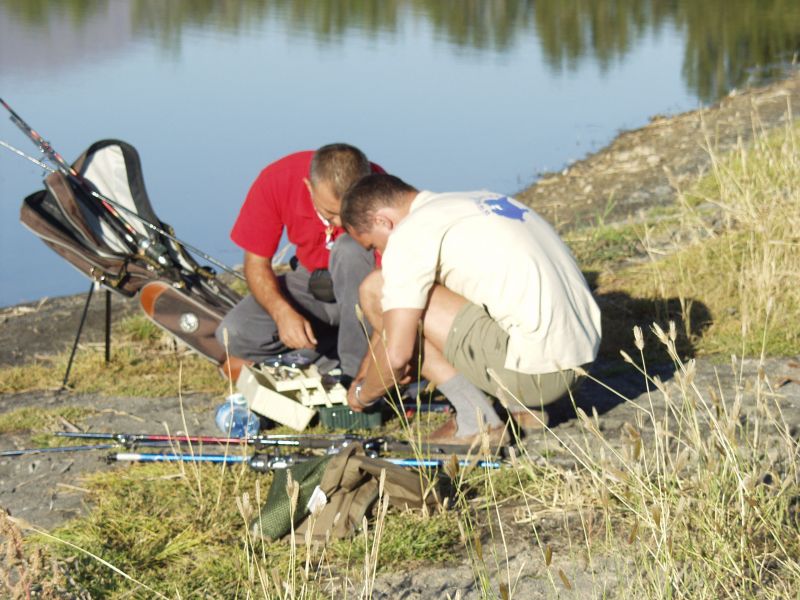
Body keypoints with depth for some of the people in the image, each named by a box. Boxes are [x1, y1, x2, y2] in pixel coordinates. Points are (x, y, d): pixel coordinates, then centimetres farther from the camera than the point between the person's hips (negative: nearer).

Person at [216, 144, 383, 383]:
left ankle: (357, 369, -26)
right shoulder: (276, 181, -21)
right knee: (234, 334, -21)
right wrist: (283, 313, -29)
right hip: (309, 283, 2)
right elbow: (256, 261, -12)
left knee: (352, 248, -36)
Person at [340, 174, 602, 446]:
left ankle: (475, 420, -1)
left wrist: (362, 394, 10)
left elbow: (396, 354, -10)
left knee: (376, 291, -1)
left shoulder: (409, 234, -6)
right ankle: (524, 405, 14)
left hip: (535, 368, -9)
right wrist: (372, 359, 41)